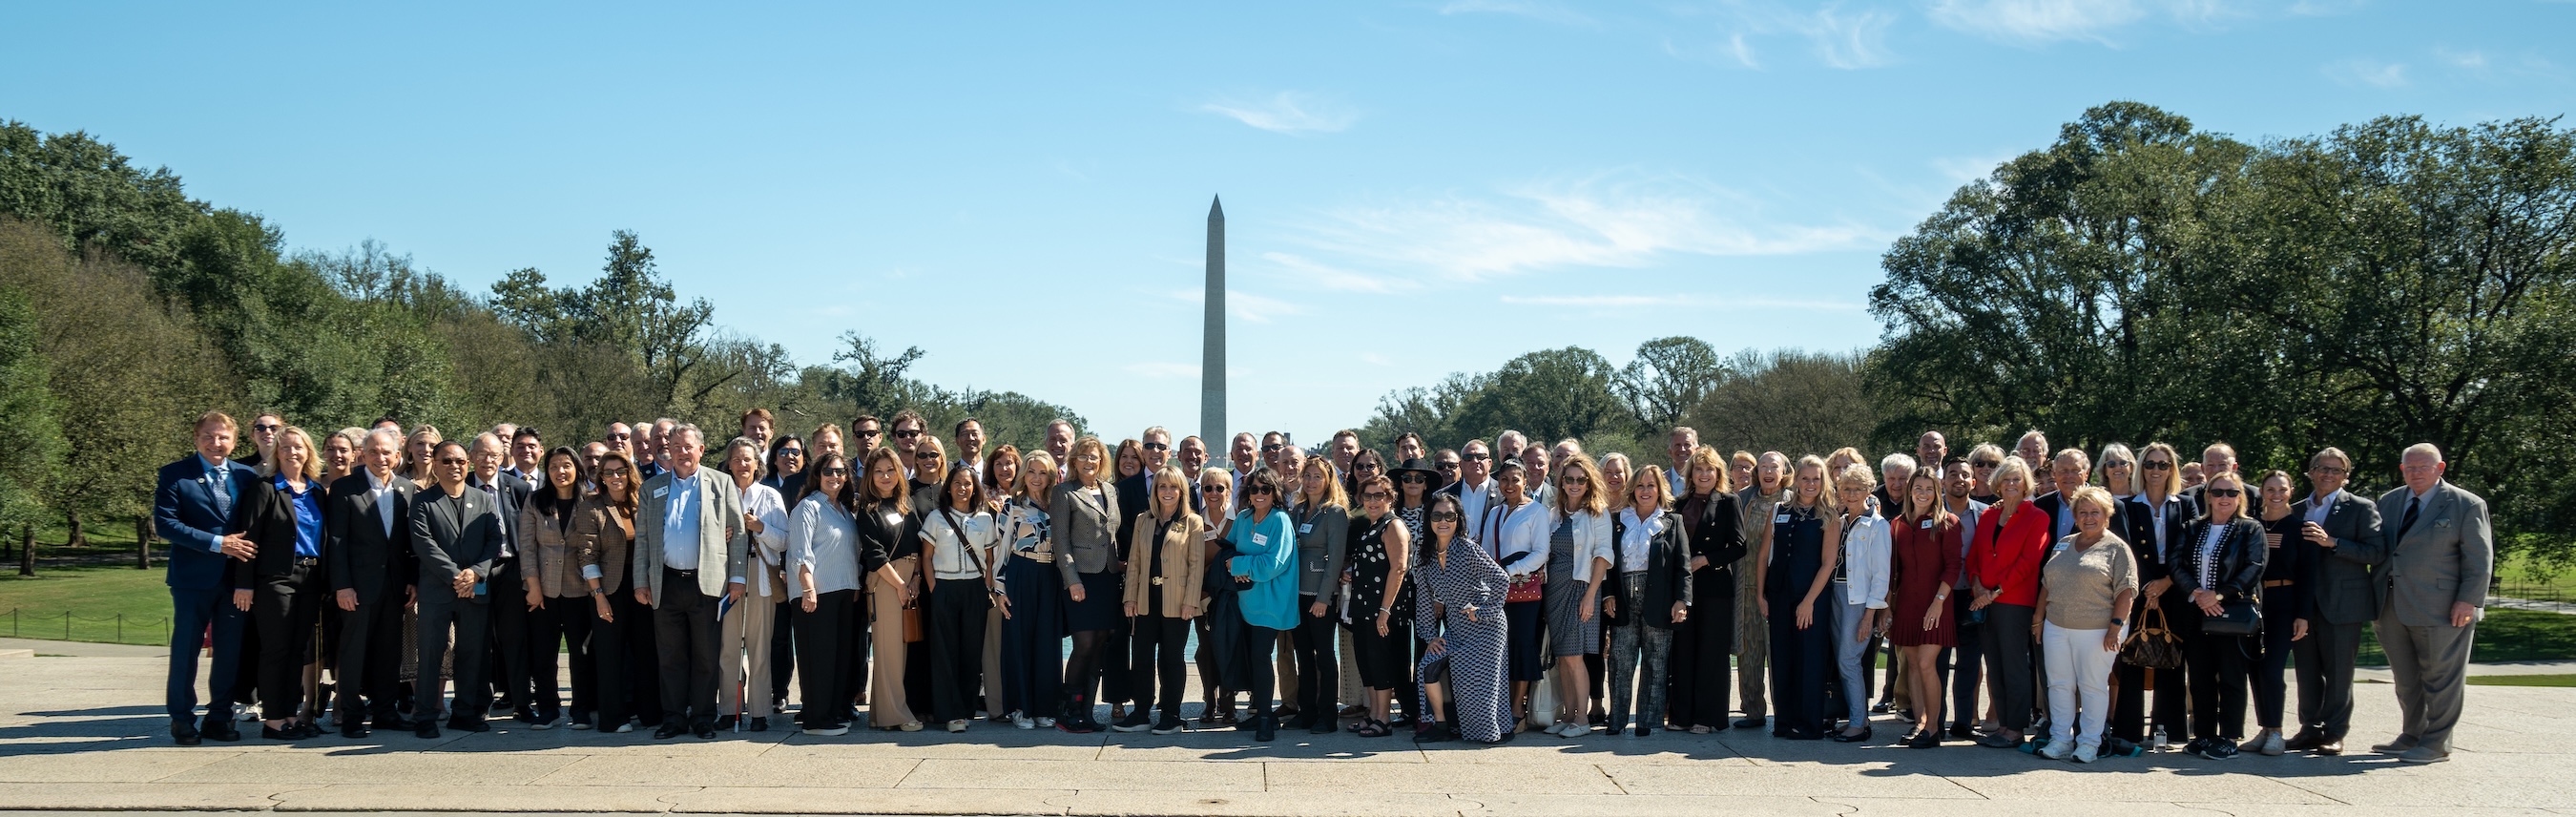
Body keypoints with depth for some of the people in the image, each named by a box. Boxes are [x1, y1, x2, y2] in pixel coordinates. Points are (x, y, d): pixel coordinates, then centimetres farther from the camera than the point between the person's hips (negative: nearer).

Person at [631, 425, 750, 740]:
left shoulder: (721, 484, 5)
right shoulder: (653, 488, 12)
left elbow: (739, 533, 3)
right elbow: (642, 537, 12)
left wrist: (737, 577, -3)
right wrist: (641, 581, 4)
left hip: (707, 582, -2)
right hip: (666, 584, 2)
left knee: (706, 656, 3)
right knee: (671, 656, 7)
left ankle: (703, 718, 11)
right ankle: (673, 718, 14)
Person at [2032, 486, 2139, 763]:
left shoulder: (2116, 548, -3)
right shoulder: (2064, 545, 14)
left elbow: (2126, 590, -9)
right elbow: (2046, 584, 19)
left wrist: (2116, 625, -15)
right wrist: (2040, 618, 14)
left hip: (2097, 631, -6)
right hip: (2056, 628, 6)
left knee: (2093, 686, 1)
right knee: (2059, 684, 7)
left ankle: (2089, 743, 9)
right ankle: (2060, 739, 14)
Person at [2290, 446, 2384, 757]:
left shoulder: (2360, 508, -1)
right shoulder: (2296, 510, 14)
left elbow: (2377, 552, -12)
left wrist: (2331, 542, -19)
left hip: (2342, 603, -5)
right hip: (2303, 604, 5)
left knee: (2338, 671, 0)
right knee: (2307, 670, 9)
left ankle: (2335, 733, 8)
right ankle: (2310, 729, 18)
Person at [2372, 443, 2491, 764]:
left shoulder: (2466, 505, -3)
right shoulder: (2389, 501, 13)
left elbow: (2479, 559, -6)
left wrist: (2468, 601, -14)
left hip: (2442, 609, -6)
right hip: (2393, 609, 6)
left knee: (2440, 677, 1)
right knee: (2406, 678, 13)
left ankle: (2436, 744, 7)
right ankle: (2412, 736, 23)